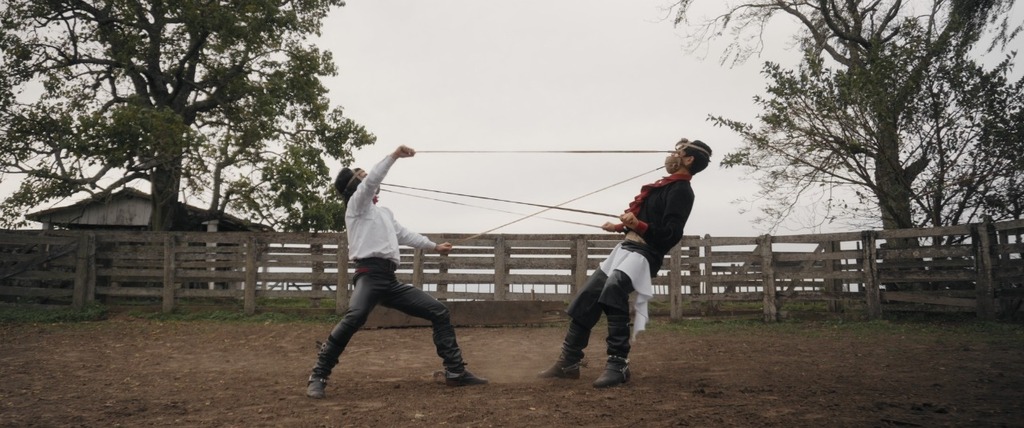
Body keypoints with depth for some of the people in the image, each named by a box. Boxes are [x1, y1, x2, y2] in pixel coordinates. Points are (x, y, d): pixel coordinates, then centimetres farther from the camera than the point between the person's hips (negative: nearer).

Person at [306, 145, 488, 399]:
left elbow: (403, 234, 39)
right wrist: (394, 156, -18)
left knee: (439, 312, 4)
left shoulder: (384, 211, 29)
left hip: (390, 280, 8)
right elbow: (372, 181, -11)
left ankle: (455, 372, 5)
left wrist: (434, 246, 46)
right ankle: (318, 377, -24)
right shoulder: (356, 204, 7)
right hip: (369, 274, -8)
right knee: (354, 317, -35)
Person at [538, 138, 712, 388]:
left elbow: (671, 234, -21)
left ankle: (618, 365, -30)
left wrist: (639, 226, -33)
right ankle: (569, 362, 14)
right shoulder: (668, 186, 20)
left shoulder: (681, 190, -9)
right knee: (586, 299, 7)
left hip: (644, 253, -10)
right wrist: (622, 226, 38)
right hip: (627, 248, 10)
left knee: (613, 290, -34)